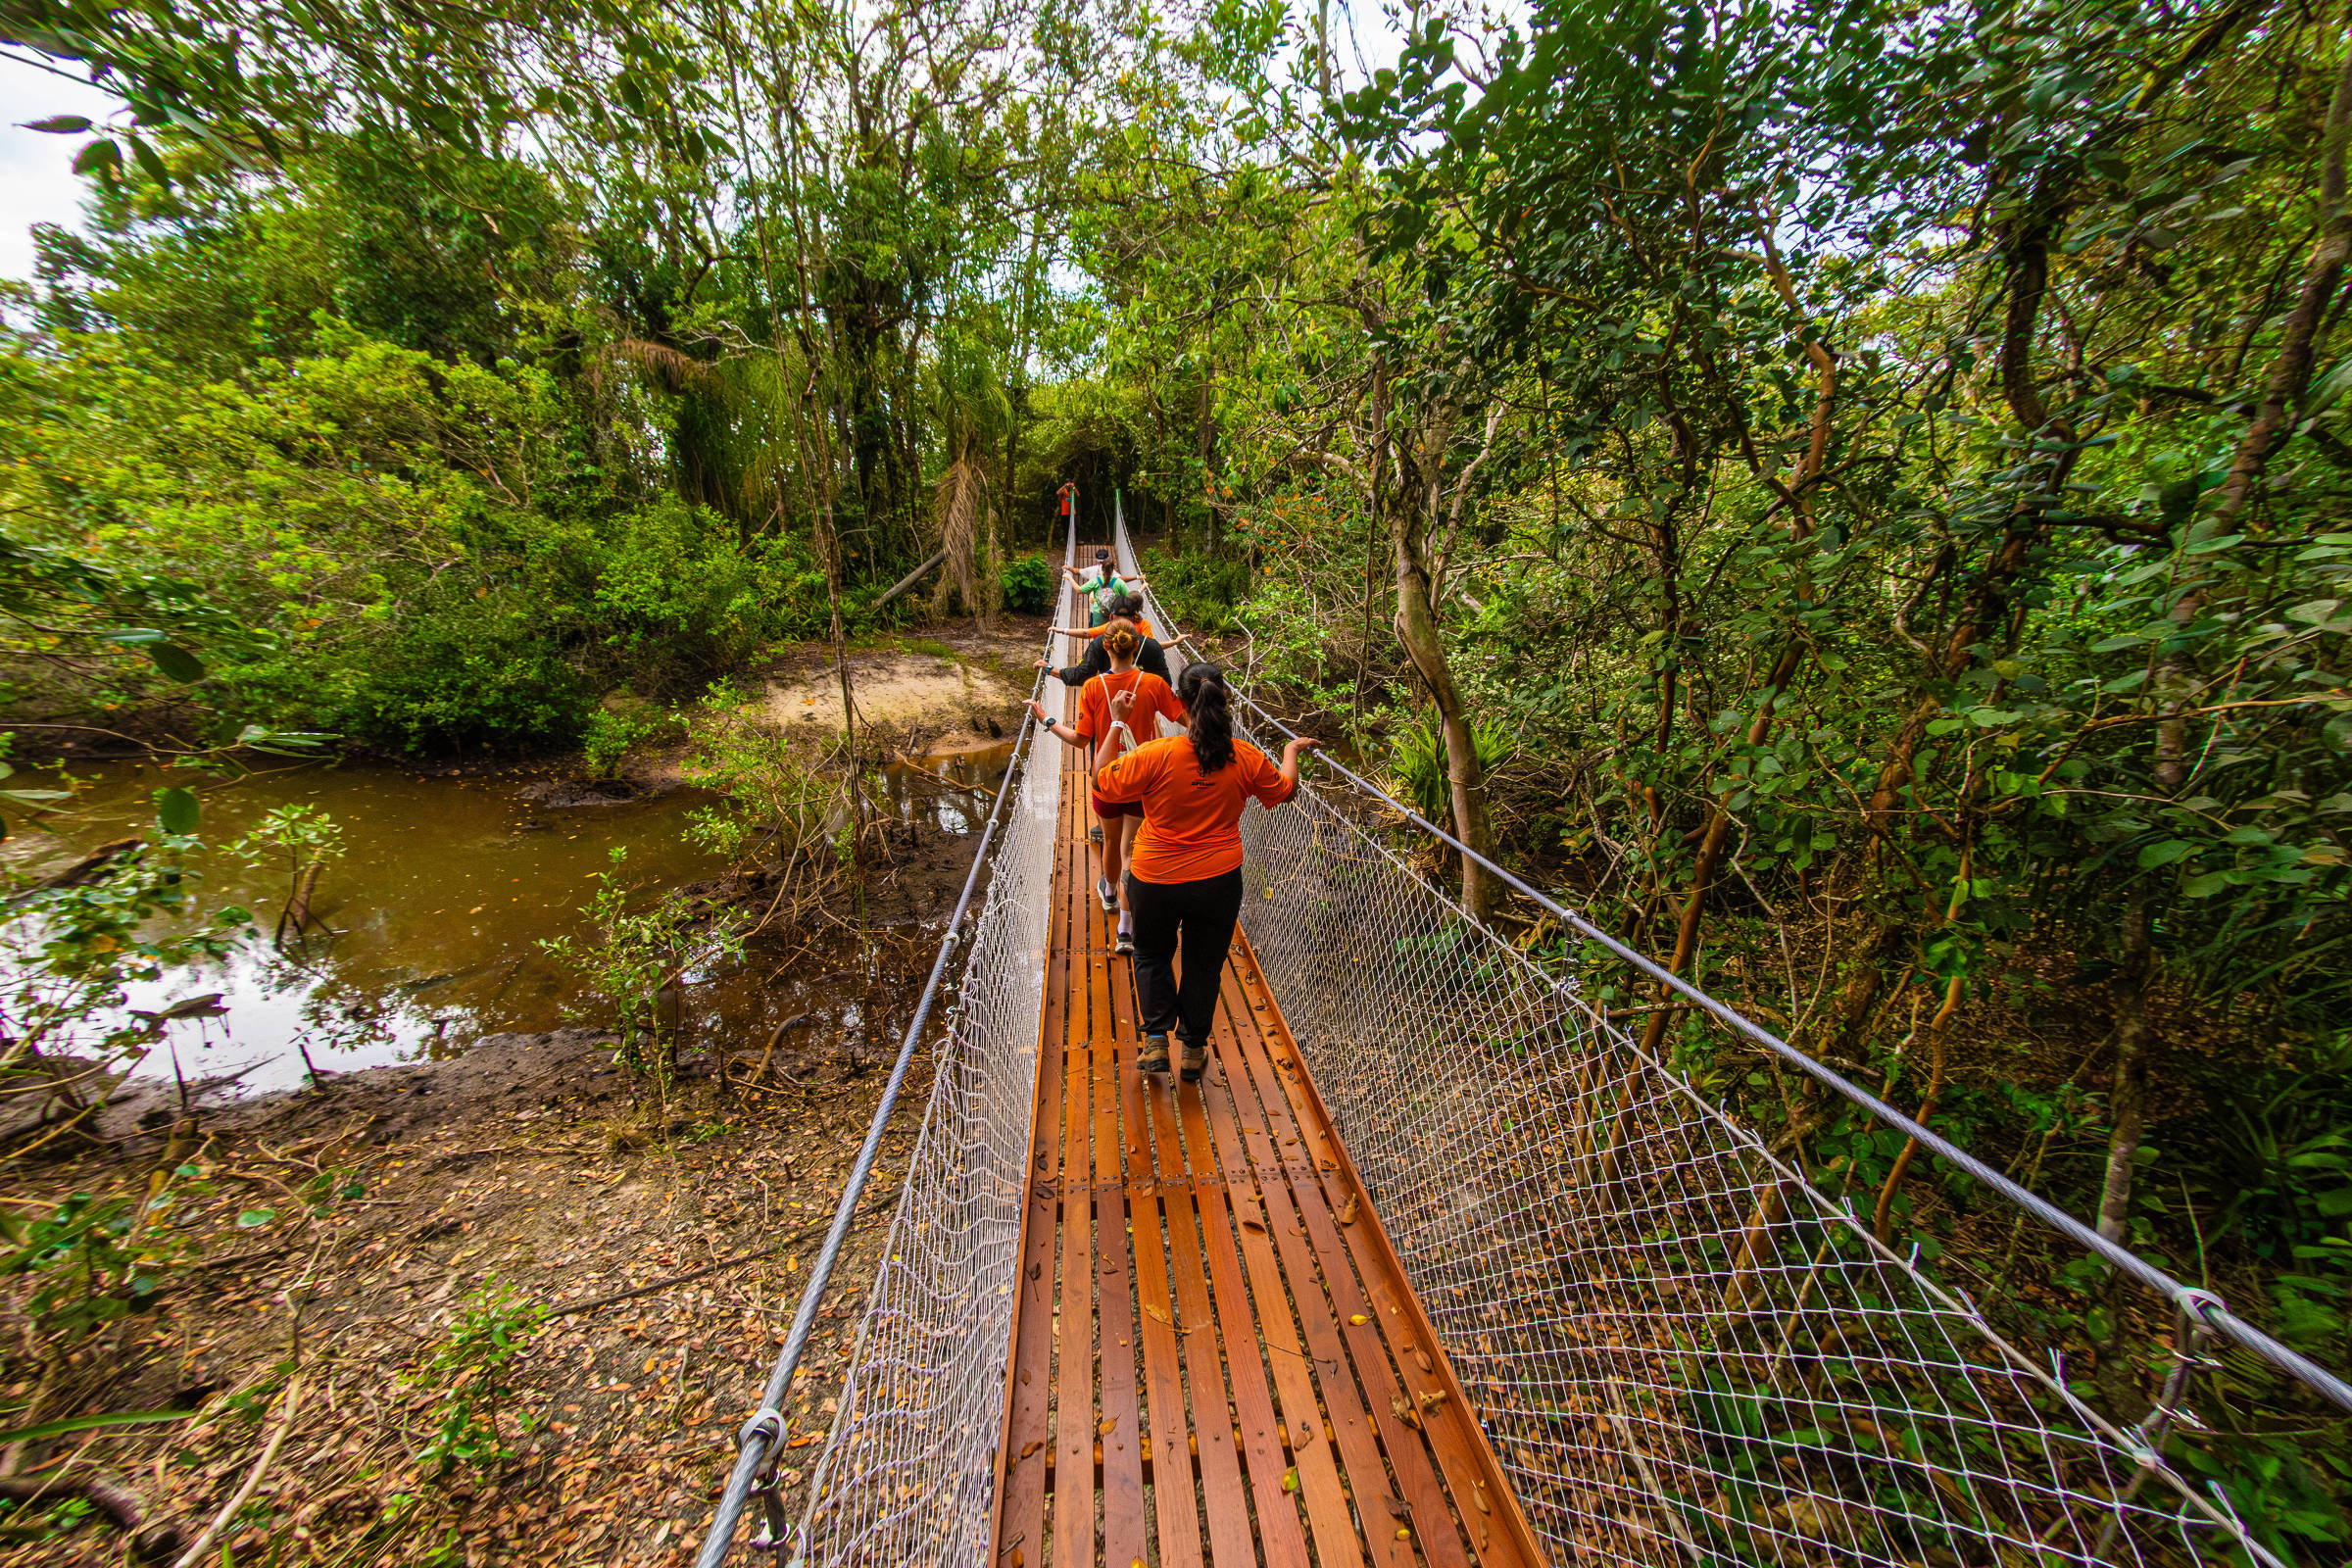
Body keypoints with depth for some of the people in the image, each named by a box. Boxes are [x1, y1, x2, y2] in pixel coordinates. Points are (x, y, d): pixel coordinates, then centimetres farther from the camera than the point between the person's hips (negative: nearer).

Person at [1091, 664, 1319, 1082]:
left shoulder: (1154, 755, -21)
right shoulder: (1246, 758, -11)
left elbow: (1102, 782, -7)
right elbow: (1283, 789, 8)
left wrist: (1117, 723, -1)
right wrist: (1293, 749, 26)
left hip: (1155, 879, -2)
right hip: (1219, 880, 2)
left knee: (1152, 956, 24)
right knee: (1204, 965, 20)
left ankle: (1156, 1040, 21)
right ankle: (1194, 1050, 34)